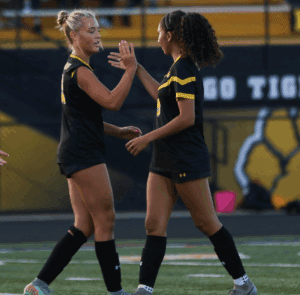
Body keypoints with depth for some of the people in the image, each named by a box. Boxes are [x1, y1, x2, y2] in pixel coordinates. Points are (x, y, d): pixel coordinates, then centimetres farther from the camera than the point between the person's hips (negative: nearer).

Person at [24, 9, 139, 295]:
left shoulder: (75, 68, 18)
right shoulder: (79, 70, -14)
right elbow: (112, 101, -22)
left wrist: (118, 131, 19)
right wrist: (130, 69, -19)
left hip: (75, 153, 10)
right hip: (83, 154, -10)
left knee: (85, 226, 7)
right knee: (105, 220, -5)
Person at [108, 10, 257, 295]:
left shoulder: (184, 70, -16)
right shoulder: (178, 68, 13)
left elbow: (187, 118, -22)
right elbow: (163, 95, 33)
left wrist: (148, 138, -17)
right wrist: (137, 69, 35)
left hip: (187, 161, -9)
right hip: (165, 161, 9)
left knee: (206, 223, -1)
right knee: (155, 225, 1)